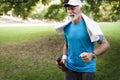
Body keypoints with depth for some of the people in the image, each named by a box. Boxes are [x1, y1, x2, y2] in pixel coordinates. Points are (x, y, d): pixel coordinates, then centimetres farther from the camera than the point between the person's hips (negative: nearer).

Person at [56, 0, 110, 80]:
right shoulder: (67, 27, 2)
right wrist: (64, 57, 2)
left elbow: (105, 44, -14)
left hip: (88, 69, -4)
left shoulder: (88, 25, -13)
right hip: (70, 68, 4)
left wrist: (92, 55, -29)